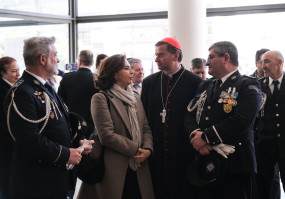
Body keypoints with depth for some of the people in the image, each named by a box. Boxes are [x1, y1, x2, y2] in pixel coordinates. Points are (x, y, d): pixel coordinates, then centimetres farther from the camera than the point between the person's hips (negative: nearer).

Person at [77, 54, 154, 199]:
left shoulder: (135, 98, 17)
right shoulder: (101, 98, -5)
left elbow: (146, 129, 13)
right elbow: (106, 136, -14)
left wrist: (148, 149, -7)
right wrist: (135, 150, -12)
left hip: (138, 169, 6)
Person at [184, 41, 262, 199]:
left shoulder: (248, 85, -4)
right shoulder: (205, 86, 19)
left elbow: (240, 120, -18)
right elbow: (190, 116, 9)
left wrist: (206, 137, -16)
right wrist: (196, 135, -12)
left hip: (234, 167, -6)